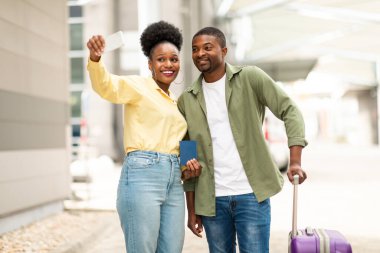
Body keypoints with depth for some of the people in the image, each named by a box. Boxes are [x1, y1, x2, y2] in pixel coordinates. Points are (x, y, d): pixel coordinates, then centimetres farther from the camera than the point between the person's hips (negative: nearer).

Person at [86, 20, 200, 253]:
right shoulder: (138, 86, 1)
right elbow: (106, 85, -19)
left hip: (174, 182, 7)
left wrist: (188, 164, 7)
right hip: (142, 176, -7)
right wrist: (95, 58, -39)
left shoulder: (178, 103, 22)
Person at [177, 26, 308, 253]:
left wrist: (295, 161, -18)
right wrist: (192, 209, 8)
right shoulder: (187, 101, 6)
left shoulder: (250, 78, -2)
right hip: (211, 200, 3)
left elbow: (289, 110, -5)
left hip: (251, 194, -3)